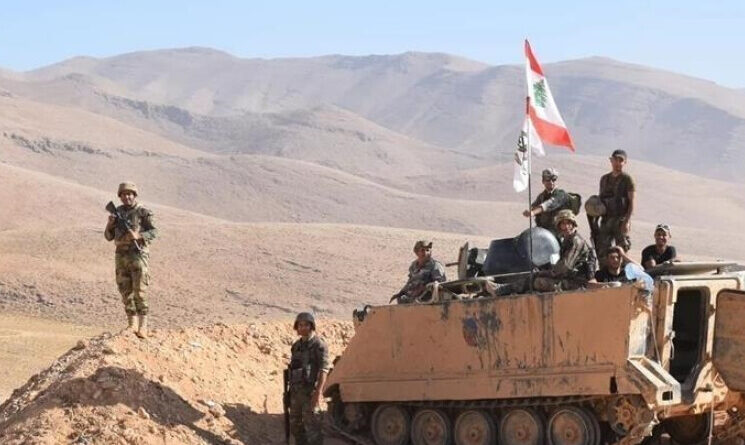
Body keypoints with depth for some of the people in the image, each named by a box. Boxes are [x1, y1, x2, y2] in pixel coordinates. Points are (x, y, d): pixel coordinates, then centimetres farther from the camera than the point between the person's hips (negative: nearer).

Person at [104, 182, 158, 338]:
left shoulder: (143, 212, -4)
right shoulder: (118, 212, 12)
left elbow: (153, 232, -10)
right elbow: (109, 236, 11)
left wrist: (138, 236, -27)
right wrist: (110, 223, -10)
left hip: (138, 254, -5)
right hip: (121, 256, 5)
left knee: (140, 291, -12)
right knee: (126, 292, 5)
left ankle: (143, 327, -12)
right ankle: (131, 325, 13)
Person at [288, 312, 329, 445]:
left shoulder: (319, 345, -7)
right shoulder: (297, 345, 16)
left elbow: (324, 370, -15)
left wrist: (318, 393, -24)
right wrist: (290, 390, 17)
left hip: (310, 392, -8)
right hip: (296, 391, 8)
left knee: (312, 426, -8)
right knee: (295, 425, 12)